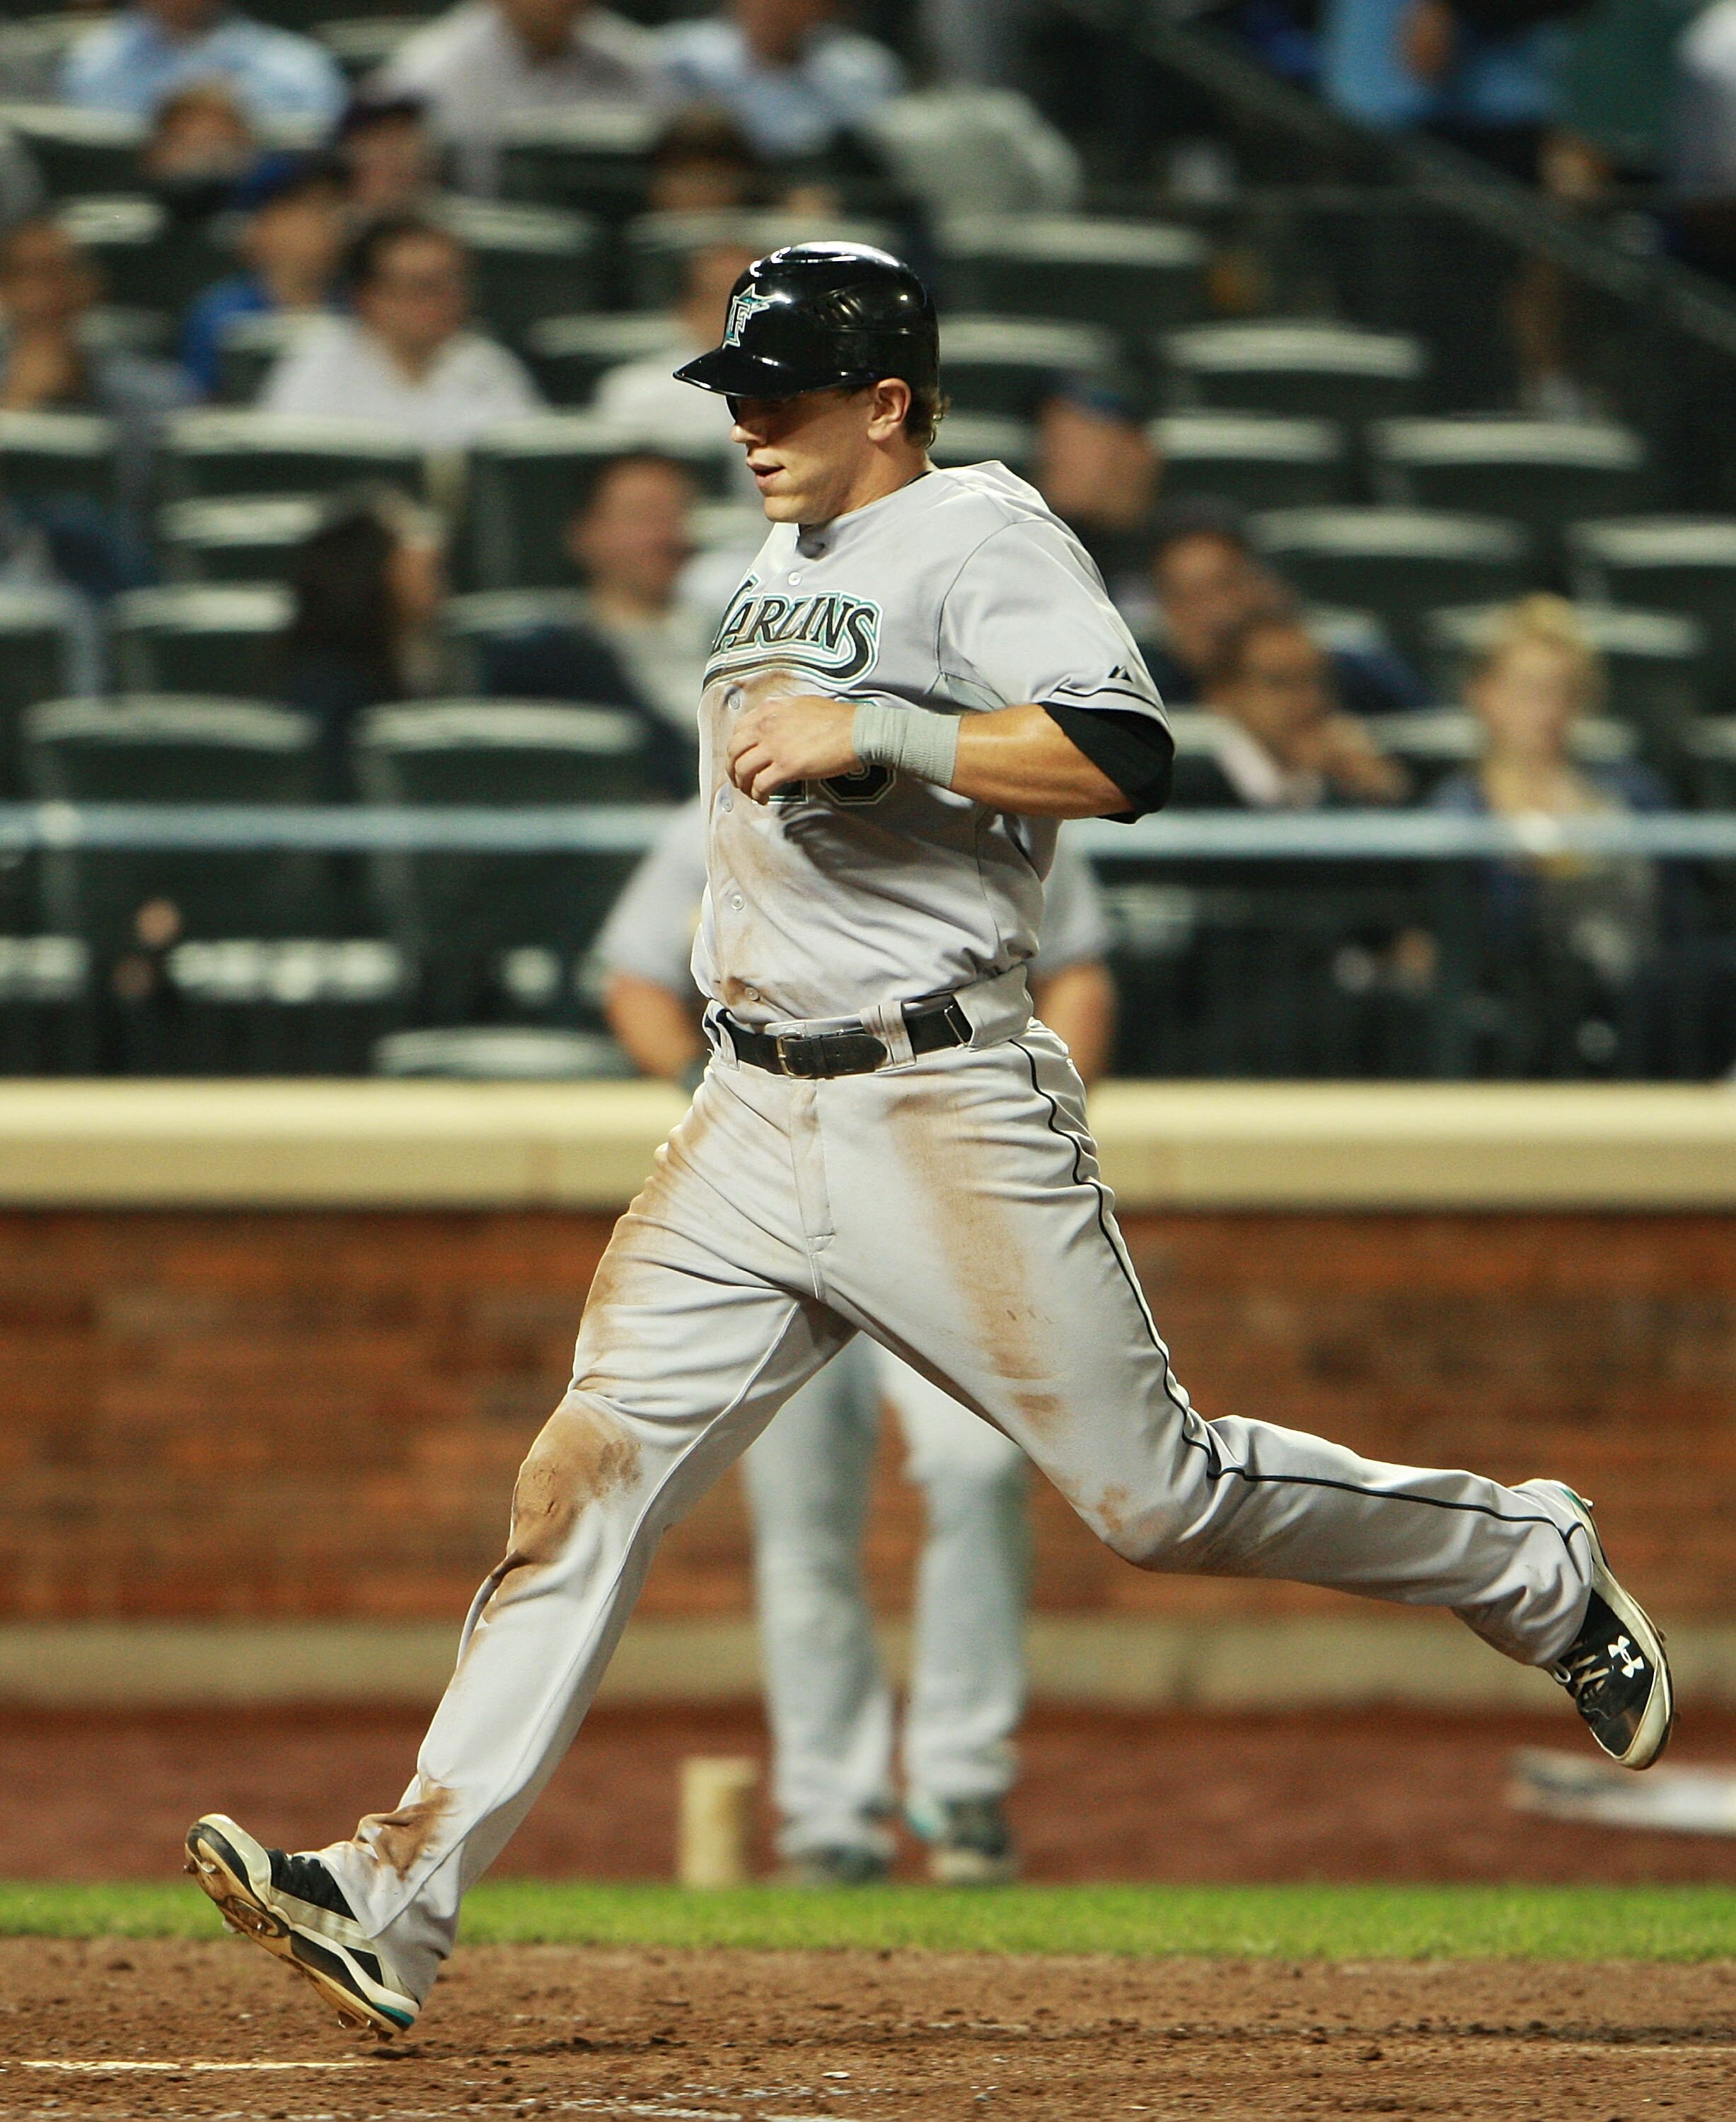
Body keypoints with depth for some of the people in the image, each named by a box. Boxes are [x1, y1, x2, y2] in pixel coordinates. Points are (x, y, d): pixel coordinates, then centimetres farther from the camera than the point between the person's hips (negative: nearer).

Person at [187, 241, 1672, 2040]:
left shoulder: (982, 539, -9)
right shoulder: (791, 557, 18)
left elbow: (1122, 758, -24)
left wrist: (873, 734, -27)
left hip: (944, 1113, -7)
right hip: (752, 1129, 7)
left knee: (1154, 1497, -3)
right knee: (586, 1472, -5)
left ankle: (1528, 1566, 20)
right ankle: (399, 1902, -11)